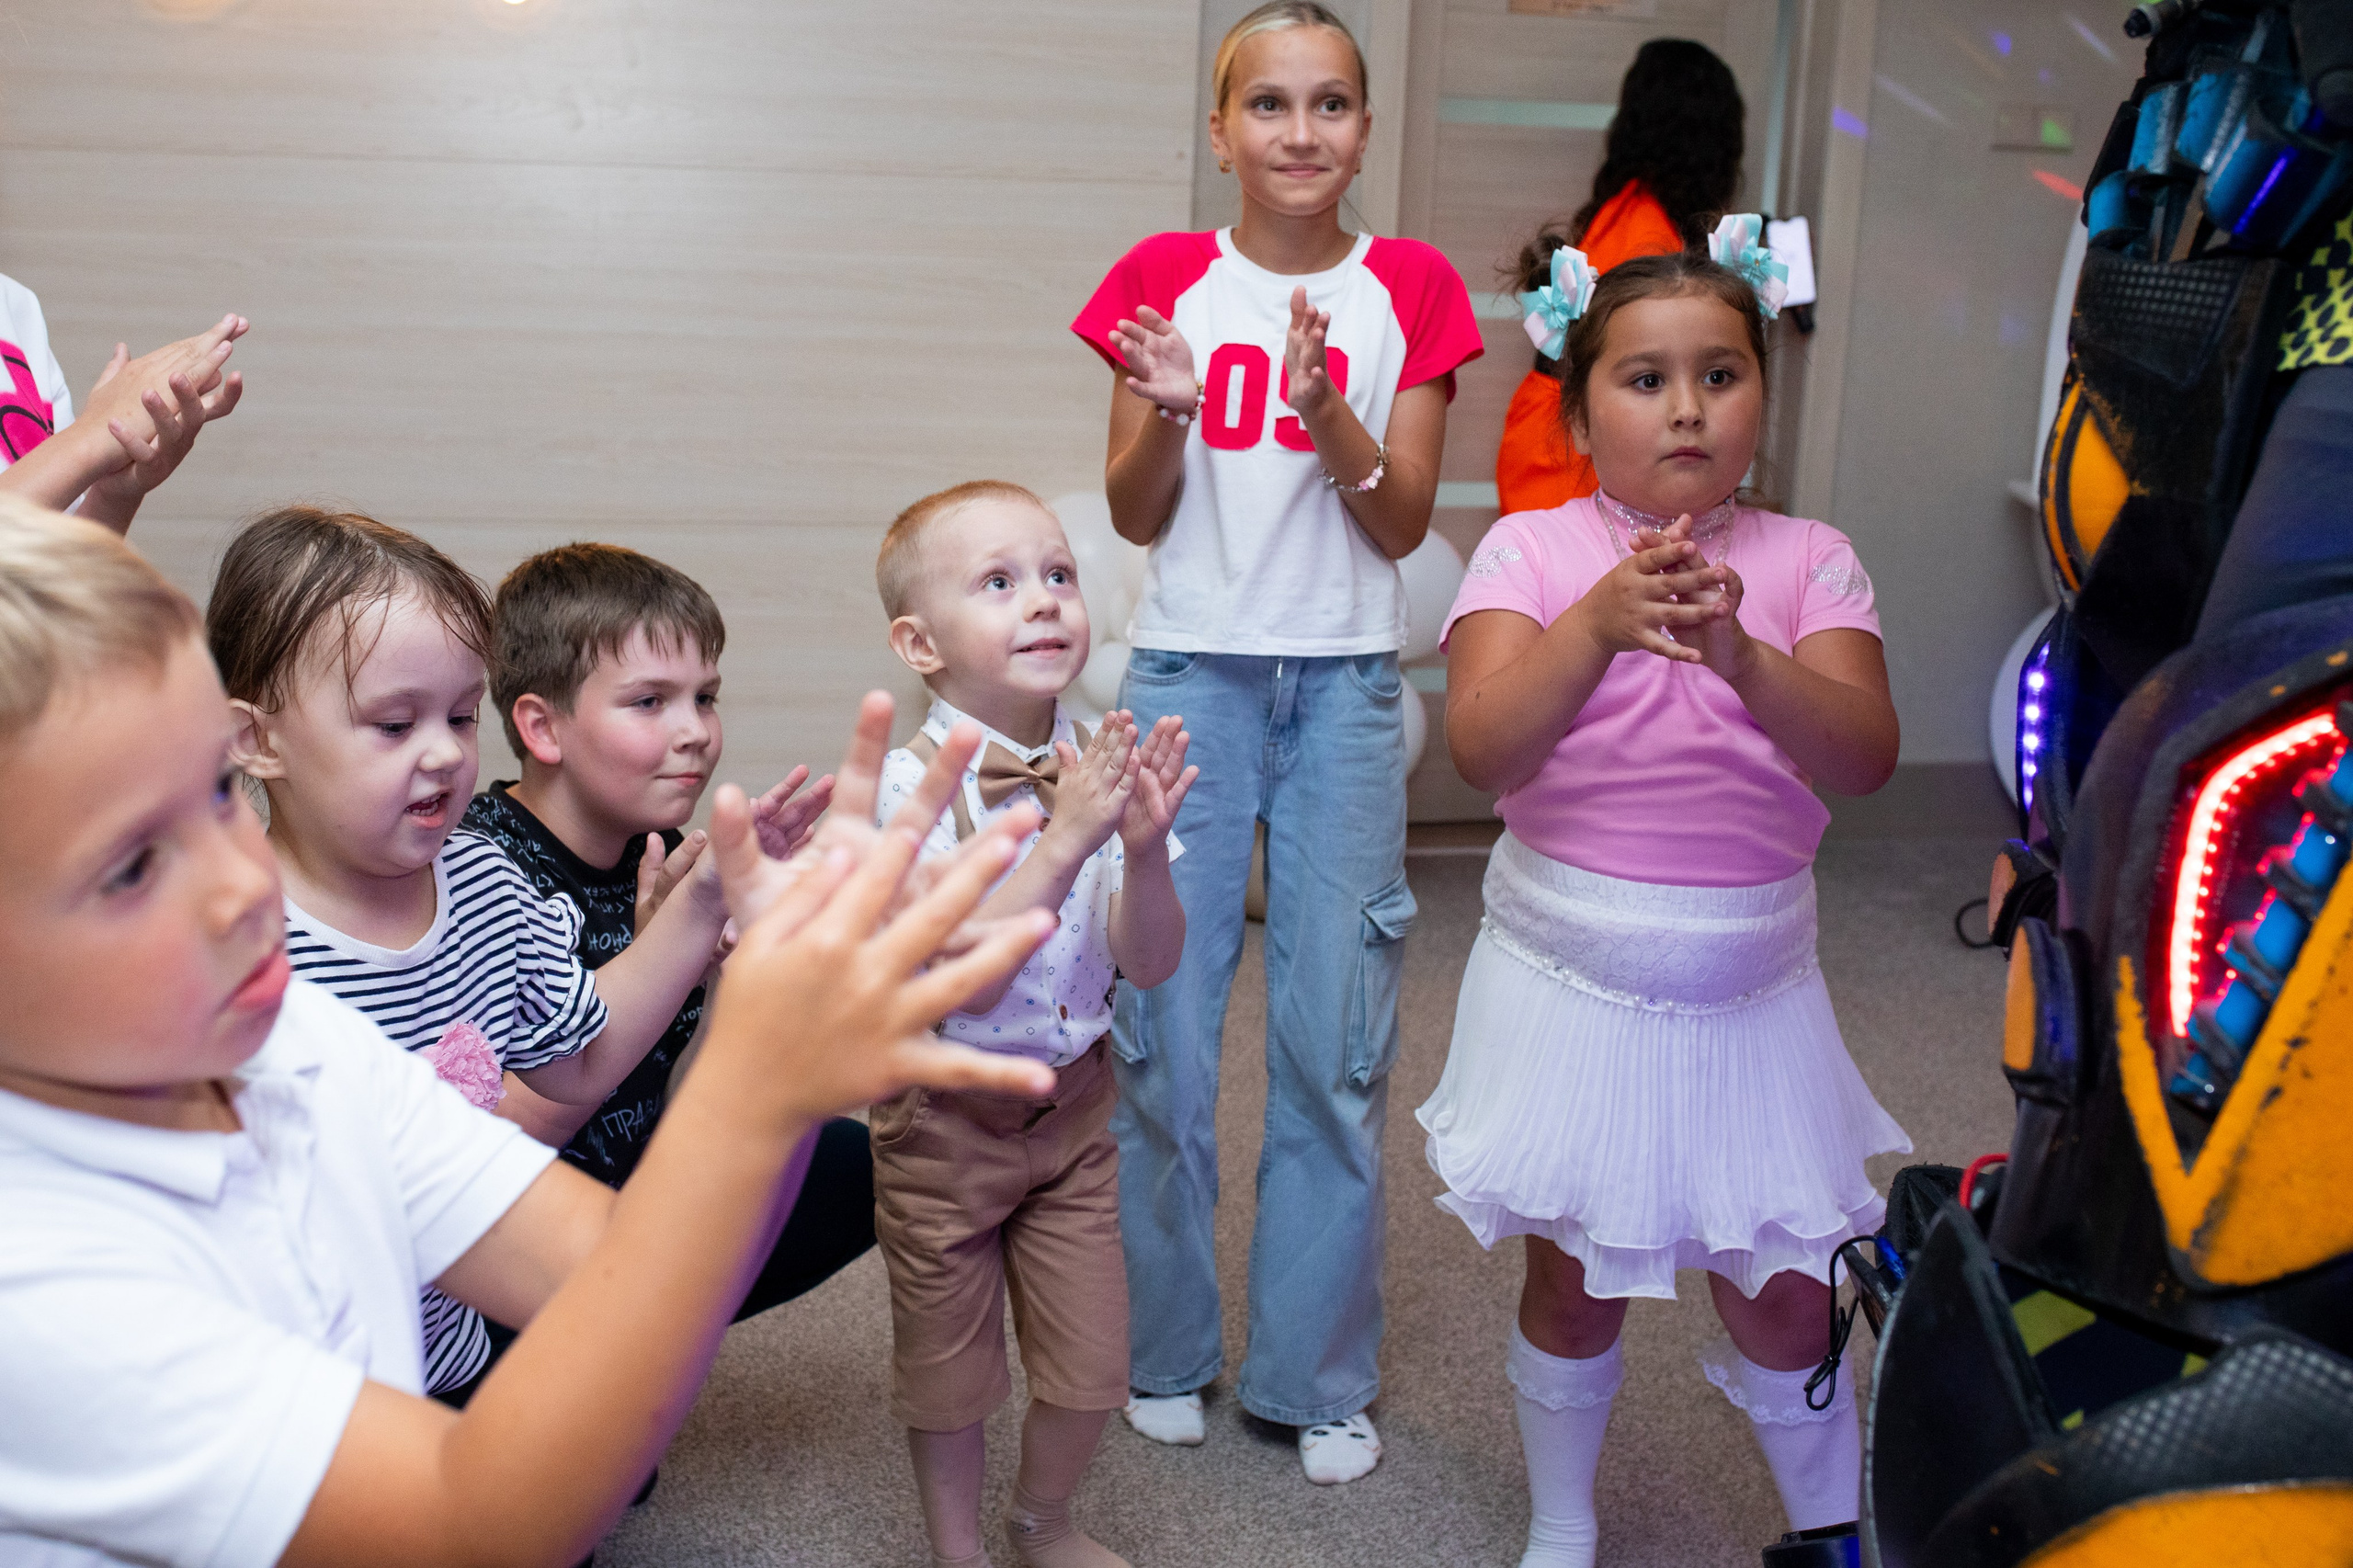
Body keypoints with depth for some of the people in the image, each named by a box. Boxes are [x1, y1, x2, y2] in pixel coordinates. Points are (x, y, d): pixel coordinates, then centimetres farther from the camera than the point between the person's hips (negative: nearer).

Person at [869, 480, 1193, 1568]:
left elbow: (1150, 966, -9)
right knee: (947, 1365, 16)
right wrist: (1063, 842, -36)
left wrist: (1145, 848, -27)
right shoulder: (912, 786, -22)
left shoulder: (1099, 765, -8)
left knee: (1091, 1360, 14)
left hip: (1073, 1102, 4)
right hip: (945, 1118, -4)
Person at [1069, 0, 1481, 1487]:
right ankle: (1166, 1345, 24)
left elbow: (1403, 522, -1)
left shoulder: (1410, 289, 3)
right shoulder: (1163, 279, 3)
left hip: (1348, 688, 0)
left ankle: (1320, 1370, 20)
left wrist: (1325, 408, -18)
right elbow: (1135, 517, 3)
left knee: (1338, 1038, 3)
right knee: (1163, 1019, 4)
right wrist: (1166, 411, -16)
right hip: (1189, 673, 0)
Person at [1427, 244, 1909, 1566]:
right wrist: (1598, 625, -37)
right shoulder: (1532, 550, -7)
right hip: (1572, 980, -1)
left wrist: (1743, 655, -36)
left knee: (1783, 1298, 11)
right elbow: (1483, 750, -21)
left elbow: (1866, 757, -18)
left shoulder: (1809, 560, -3)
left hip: (1751, 986, 1)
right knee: (1576, 1282, 14)